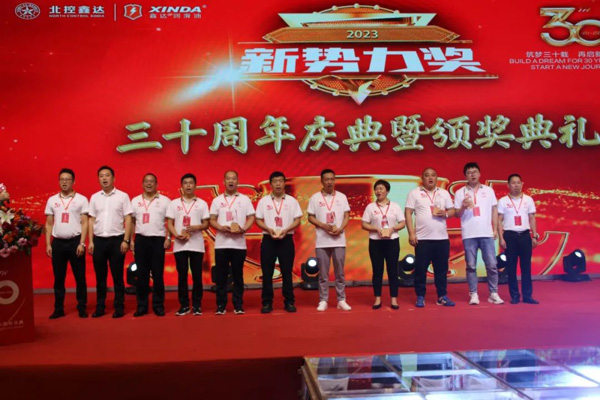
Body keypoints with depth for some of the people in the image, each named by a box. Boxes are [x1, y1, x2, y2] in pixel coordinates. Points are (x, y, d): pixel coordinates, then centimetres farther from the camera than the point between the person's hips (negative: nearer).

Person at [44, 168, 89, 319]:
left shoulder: (81, 199, 1)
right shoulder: (52, 200, 9)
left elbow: (84, 223, -1)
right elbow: (49, 224, 11)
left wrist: (81, 243, -9)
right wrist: (48, 244, 4)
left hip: (75, 241, -2)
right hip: (58, 242, 3)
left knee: (80, 276, 1)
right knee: (58, 277, 7)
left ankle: (82, 308, 10)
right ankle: (59, 309, 15)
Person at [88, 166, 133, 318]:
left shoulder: (122, 196, 1)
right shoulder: (94, 197, 9)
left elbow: (128, 219, -1)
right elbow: (91, 220, 10)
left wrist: (126, 240, -8)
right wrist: (90, 241, 3)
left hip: (117, 239, -3)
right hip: (99, 240, 3)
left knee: (117, 276, 1)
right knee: (100, 276, 7)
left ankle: (119, 307, 8)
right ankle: (100, 307, 15)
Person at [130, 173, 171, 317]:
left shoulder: (164, 200, 3)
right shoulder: (135, 201, 10)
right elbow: (132, 222, 13)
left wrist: (168, 238, -6)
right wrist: (131, 240, 6)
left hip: (158, 239, -2)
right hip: (140, 239, 2)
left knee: (158, 274, 1)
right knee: (141, 274, 4)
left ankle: (158, 305, 8)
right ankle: (142, 305, 10)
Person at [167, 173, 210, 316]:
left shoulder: (202, 203, 8)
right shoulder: (174, 203, 9)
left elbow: (206, 224, 6)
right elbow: (169, 223, 6)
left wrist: (197, 227, -14)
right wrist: (176, 235, -12)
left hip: (197, 245, 0)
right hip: (180, 245, 1)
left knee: (197, 275, 0)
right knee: (182, 275, 3)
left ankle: (197, 305, 8)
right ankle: (184, 305, 10)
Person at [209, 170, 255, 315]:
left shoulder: (245, 199, 8)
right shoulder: (217, 200, 9)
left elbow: (251, 218, 5)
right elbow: (212, 220, 7)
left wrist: (244, 229, -14)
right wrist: (221, 228, -13)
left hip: (239, 243, 0)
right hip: (221, 243, 1)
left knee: (238, 275, 4)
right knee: (221, 276, 2)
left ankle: (238, 305, 10)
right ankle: (221, 305, 8)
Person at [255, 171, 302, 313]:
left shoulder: (291, 201, 5)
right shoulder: (263, 201, 5)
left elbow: (297, 220, 1)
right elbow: (258, 220, 3)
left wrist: (285, 230, -15)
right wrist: (269, 230, -14)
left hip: (286, 239, 0)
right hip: (268, 239, 0)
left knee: (287, 272, 3)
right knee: (267, 272, 1)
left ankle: (289, 302, 10)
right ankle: (267, 303, 8)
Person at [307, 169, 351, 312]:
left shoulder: (342, 197, 6)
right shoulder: (315, 198, 2)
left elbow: (347, 216, 6)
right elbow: (310, 217, 2)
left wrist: (340, 229, -12)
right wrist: (323, 226, -14)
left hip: (339, 240, 1)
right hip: (322, 241, -1)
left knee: (340, 272, 5)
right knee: (323, 273, 3)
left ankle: (341, 300, 11)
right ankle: (323, 301, 10)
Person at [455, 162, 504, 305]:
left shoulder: (488, 190, 10)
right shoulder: (460, 192, 5)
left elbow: (494, 210, 11)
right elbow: (457, 214, 5)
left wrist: (495, 229, 4)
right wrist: (463, 207, -16)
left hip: (486, 233, 1)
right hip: (469, 234, -1)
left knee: (491, 264, 1)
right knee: (471, 265, 2)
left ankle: (493, 293, 10)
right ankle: (473, 294, 8)